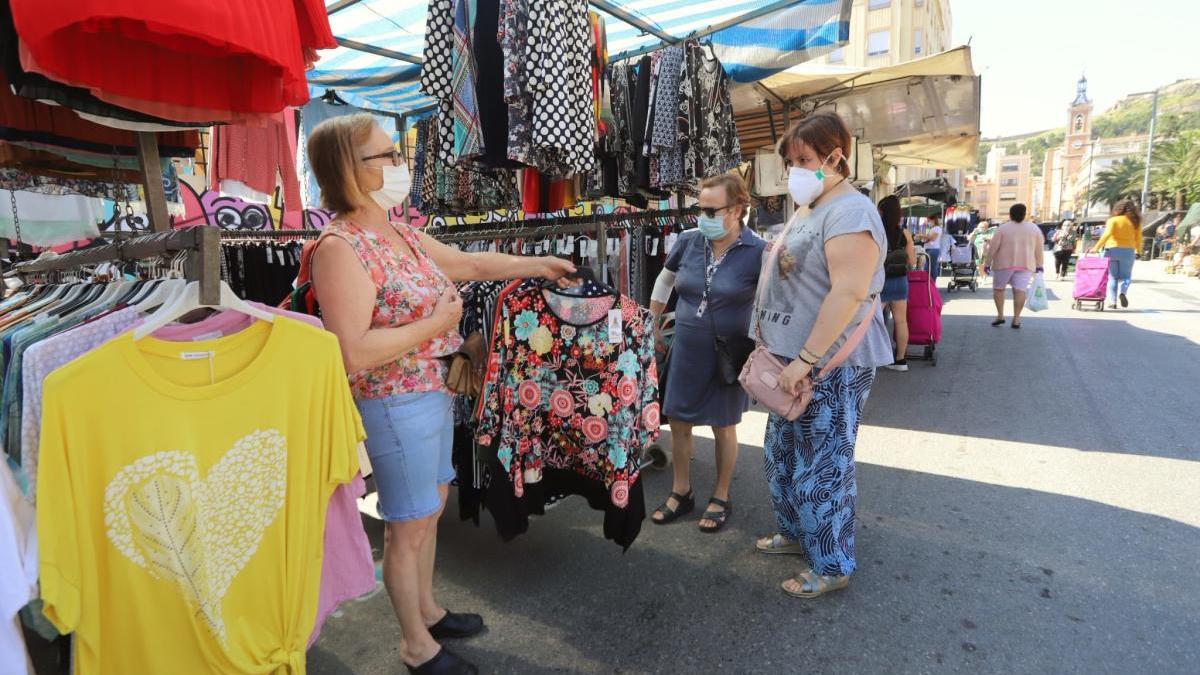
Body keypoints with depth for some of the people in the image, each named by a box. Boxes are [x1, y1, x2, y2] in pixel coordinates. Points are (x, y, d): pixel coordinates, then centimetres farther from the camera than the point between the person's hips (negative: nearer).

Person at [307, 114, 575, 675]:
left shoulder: (402, 233, 7)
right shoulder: (340, 248, -21)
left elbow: (470, 262, 18)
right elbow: (351, 353, -28)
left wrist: (540, 265, 20)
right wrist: (436, 323, -20)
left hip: (432, 393, 9)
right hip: (396, 405, -9)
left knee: (431, 506, 21)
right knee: (409, 525, 7)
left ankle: (428, 611, 43)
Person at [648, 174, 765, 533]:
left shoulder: (757, 251, -15)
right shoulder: (689, 241, -4)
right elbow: (665, 280, 13)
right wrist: (652, 324, 16)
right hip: (687, 349, 4)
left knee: (723, 426, 11)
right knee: (678, 422, 10)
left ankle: (721, 498, 31)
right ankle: (681, 493, 31)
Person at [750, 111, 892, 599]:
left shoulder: (849, 212, -16)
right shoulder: (808, 211, 16)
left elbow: (849, 293, -25)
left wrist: (805, 359, -25)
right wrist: (780, 351, 19)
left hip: (831, 363, -10)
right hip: (797, 358, 10)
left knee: (822, 467, 1)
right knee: (782, 453, 19)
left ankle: (833, 566, 18)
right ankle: (796, 532, 38)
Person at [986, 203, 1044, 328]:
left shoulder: (1003, 228, -2)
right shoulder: (1034, 228, 6)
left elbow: (992, 248, -5)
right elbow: (1039, 250, 8)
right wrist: (1039, 265, 15)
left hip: (1004, 263, -2)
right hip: (1026, 264, 2)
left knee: (998, 288, 11)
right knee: (1020, 289, -3)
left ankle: (1000, 315, 4)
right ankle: (1016, 318, -8)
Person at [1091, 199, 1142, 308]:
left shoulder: (1113, 220, -2)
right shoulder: (1135, 222, 5)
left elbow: (1107, 234, -15)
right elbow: (1138, 238, 6)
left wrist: (1097, 247, -15)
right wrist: (1138, 250, 19)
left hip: (1112, 250, -1)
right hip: (1128, 251, 1)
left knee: (1112, 277, 6)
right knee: (1125, 276, 13)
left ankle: (1112, 301, 2)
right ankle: (1123, 292, -17)